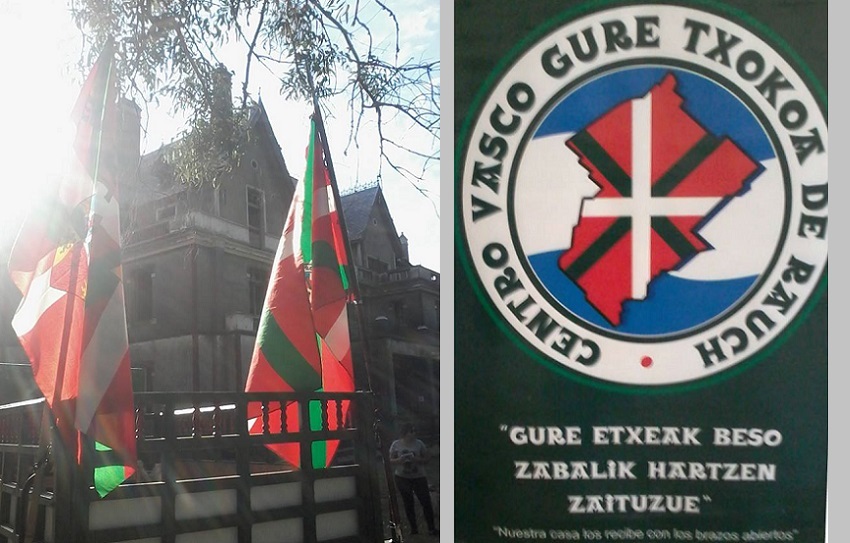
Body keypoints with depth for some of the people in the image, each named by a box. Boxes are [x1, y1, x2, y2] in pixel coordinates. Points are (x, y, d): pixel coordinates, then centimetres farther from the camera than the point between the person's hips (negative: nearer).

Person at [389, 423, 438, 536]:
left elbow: (426, 460, -2)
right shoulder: (396, 444, -3)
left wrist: (416, 459, -21)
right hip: (402, 478, 1)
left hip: (419, 477, -1)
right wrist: (399, 460, -19)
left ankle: (432, 528, 1)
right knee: (408, 503, 8)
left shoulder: (419, 443, -5)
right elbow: (391, 461, 2)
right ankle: (413, 528, 19)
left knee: (426, 502, -6)